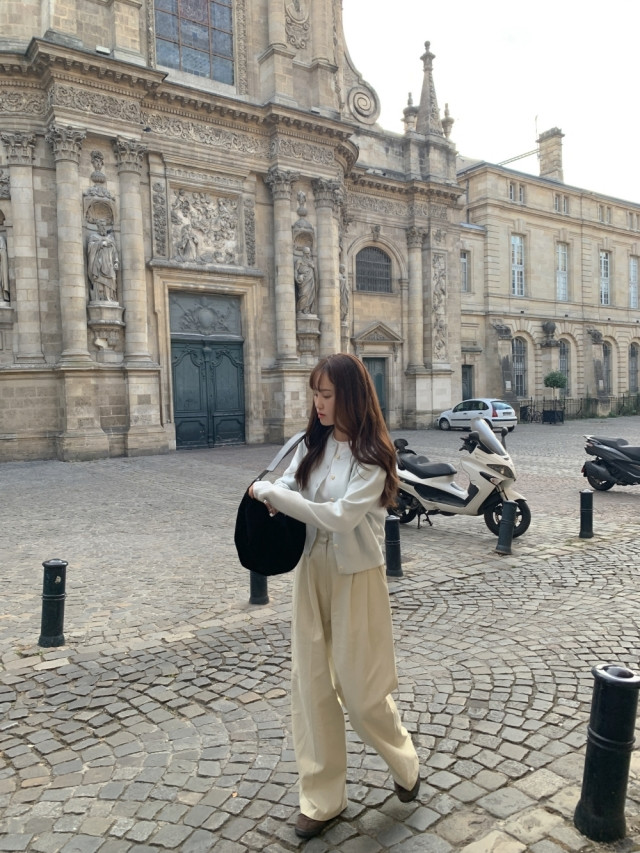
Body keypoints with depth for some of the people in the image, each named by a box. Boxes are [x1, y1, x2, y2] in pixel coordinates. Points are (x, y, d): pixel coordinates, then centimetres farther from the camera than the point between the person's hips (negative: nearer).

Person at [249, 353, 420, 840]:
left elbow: (340, 516, -25)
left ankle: (406, 765, 39)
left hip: (356, 577, -5)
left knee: (360, 689, 8)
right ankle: (322, 799, 29)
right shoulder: (313, 443, 2)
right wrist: (269, 496, -23)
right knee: (311, 686, 10)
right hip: (312, 570, 5)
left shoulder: (373, 455, -16)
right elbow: (287, 492, 1)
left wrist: (272, 493, -22)